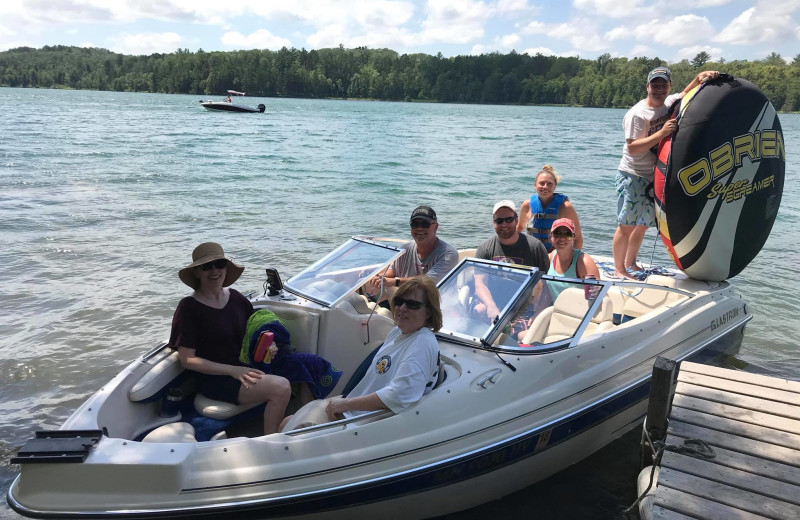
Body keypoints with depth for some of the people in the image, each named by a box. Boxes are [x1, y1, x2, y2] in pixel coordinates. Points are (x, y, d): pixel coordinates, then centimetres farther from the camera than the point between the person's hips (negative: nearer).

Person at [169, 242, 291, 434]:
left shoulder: (236, 298, 7)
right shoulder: (189, 308, -8)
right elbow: (188, 360, -11)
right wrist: (232, 370, -18)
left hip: (246, 367, 6)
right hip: (215, 379, -6)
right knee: (281, 388, -26)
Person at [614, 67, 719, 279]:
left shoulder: (670, 102, 7)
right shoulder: (637, 114, -17)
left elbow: (686, 94, 24)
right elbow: (632, 148, -23)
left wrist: (700, 77, 3)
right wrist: (662, 133, -28)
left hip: (654, 177, 8)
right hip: (632, 176, -8)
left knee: (642, 225, 14)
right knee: (626, 226, -7)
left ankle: (630, 264, 26)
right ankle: (618, 269, 3)